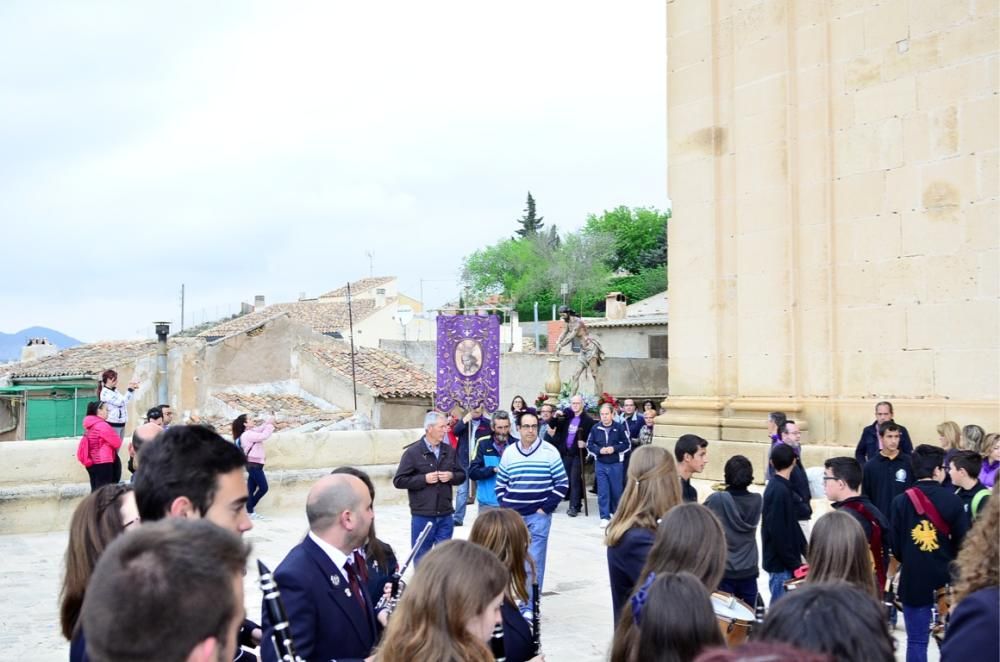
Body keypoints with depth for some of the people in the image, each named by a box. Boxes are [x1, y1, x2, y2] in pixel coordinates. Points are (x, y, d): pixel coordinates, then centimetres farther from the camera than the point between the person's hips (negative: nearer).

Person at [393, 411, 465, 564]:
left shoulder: (450, 451, 6)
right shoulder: (413, 452, -8)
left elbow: (461, 475, 14)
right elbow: (399, 481, -8)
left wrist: (451, 476, -8)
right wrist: (424, 479, -16)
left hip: (445, 515, 4)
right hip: (422, 516, -4)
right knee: (421, 556, 7)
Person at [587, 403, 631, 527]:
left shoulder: (620, 428, -6)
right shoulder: (595, 428, -2)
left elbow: (626, 445, -3)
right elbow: (589, 445, 2)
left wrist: (614, 448, -18)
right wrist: (599, 450, -16)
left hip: (615, 464, -1)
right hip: (600, 465, 1)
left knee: (616, 491, 9)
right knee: (602, 492, 0)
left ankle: (617, 514, 29)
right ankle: (605, 517, 5)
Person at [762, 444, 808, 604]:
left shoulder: (783, 487, 11)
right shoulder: (779, 491, -19)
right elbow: (778, 533, -23)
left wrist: (806, 553, 15)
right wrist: (794, 564, -18)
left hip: (786, 560, 9)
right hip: (781, 563, -9)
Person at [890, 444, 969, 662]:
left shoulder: (901, 501, -6)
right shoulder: (952, 500, -8)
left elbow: (895, 545, -2)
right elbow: (962, 541, -3)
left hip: (914, 579, 0)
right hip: (946, 578, 0)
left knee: (916, 641, 5)